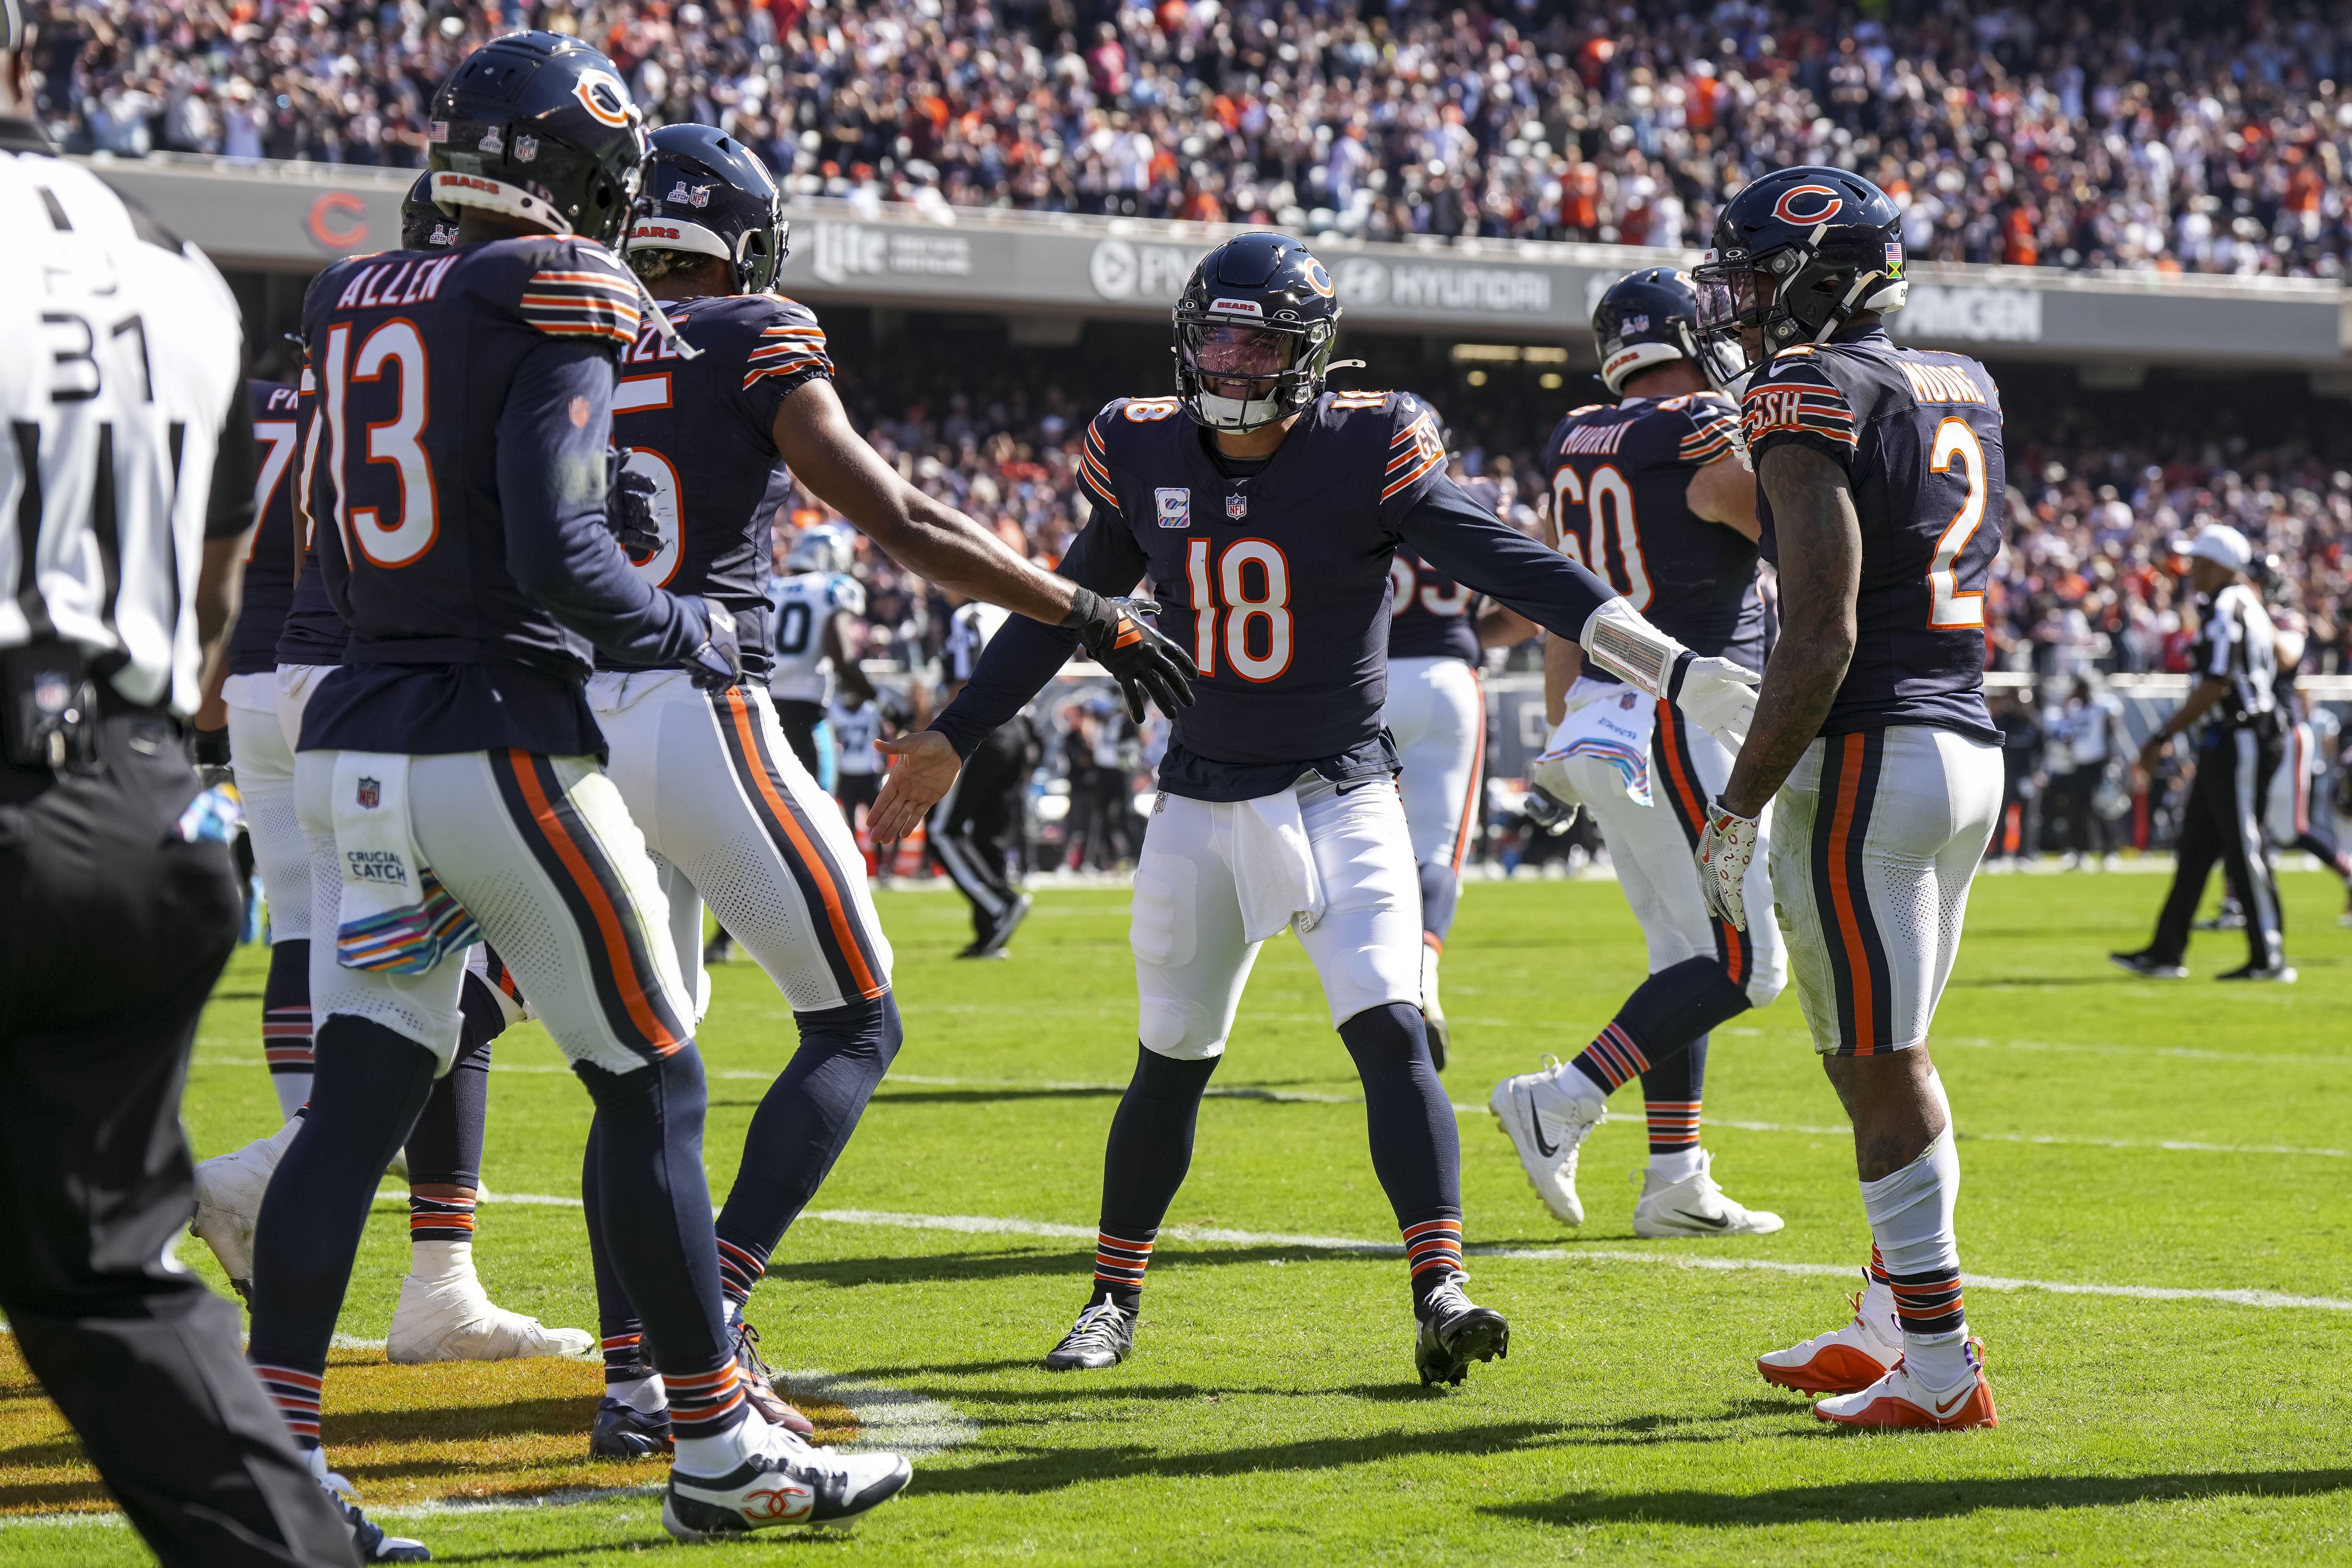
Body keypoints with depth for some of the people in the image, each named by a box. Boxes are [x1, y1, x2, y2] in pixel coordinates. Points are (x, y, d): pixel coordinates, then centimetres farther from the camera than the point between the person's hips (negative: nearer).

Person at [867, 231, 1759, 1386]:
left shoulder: (1367, 455, -12)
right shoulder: (1145, 457, -1)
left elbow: (1513, 567, -19)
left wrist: (1672, 669, -28)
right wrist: (952, 740, 17)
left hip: (1339, 800, -3)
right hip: (1201, 806, 3)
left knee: (1391, 1035, -18)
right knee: (1170, 1064, 10)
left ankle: (1439, 1293, -20)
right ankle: (1113, 1301, 25)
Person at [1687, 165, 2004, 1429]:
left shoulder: (1809, 399, -12)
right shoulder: (1959, 391, 13)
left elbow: (1821, 638, -18)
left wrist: (1737, 812, -14)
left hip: (1866, 758, -9)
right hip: (1969, 748, 9)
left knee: (1879, 1072, -4)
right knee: (1895, 1061, 18)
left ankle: (1941, 1370, -3)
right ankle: (1890, 1326, 24)